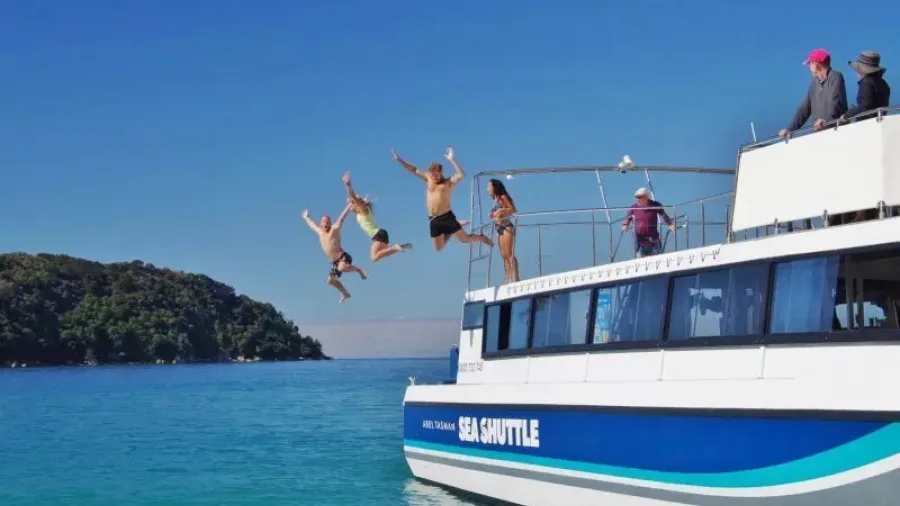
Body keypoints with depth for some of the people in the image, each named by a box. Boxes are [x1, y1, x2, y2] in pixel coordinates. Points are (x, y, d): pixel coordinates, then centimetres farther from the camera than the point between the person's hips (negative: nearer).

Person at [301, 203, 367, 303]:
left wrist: (350, 204, -21)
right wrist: (305, 217, 45)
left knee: (342, 268, -38)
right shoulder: (320, 232, 11)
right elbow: (312, 224, 31)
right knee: (330, 280, 13)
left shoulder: (334, 229, -7)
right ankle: (345, 294, 33)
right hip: (335, 262, 8)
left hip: (343, 257, -8)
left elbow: (342, 216, -15)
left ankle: (358, 270, -9)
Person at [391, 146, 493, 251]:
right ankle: (449, 232, 37)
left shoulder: (449, 182, -4)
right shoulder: (428, 179, 10)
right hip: (433, 220, 5)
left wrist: (452, 160, -29)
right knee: (438, 247, 11)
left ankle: (482, 238, 29)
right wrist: (399, 160, 6)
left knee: (464, 239, -1)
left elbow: (461, 175, -22)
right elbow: (414, 170, 12)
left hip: (447, 217, -5)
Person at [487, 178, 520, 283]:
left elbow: (512, 209, -8)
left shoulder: (502, 197, -3)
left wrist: (501, 210, -18)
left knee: (509, 254, -14)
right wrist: (493, 215, 3)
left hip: (507, 227, -8)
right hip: (500, 229, 8)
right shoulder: (495, 200, 17)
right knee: (504, 255, 4)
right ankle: (508, 279, 2)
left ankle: (515, 278, -19)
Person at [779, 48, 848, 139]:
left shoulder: (835, 77, -5)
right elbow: (805, 107, 17)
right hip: (819, 132, 6)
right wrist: (790, 129, 9)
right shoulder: (814, 82, 17)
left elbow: (834, 102, -19)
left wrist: (827, 121, -36)